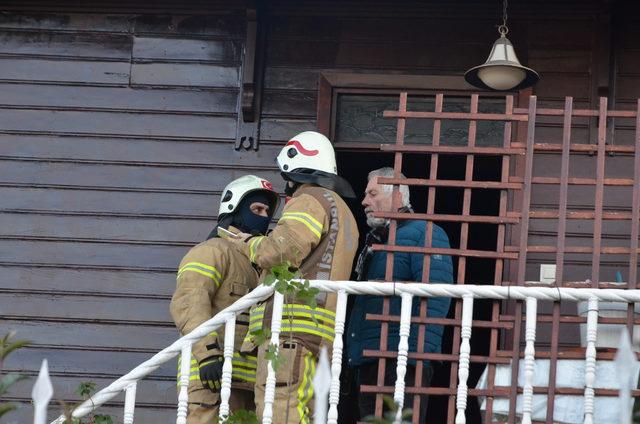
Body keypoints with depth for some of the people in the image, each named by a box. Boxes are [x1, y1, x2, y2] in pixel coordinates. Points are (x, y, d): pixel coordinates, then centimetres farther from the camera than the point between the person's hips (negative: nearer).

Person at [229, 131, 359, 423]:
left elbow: (283, 249, -18)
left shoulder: (310, 201, -2)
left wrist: (249, 243, 2)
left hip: (292, 326, -10)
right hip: (317, 336, 10)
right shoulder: (342, 211, 30)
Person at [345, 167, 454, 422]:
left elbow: (434, 300, -16)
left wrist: (416, 354, -25)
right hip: (365, 363, 9)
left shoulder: (423, 234, -4)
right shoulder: (374, 241, 23)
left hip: (399, 363, -9)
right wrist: (350, 356, 18)